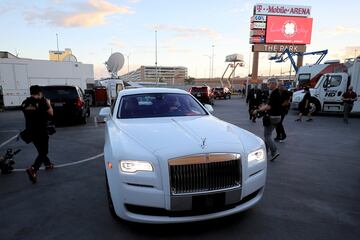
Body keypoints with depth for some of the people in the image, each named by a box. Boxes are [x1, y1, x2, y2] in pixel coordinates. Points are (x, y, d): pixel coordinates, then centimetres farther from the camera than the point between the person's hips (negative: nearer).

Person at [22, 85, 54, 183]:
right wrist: (48, 103, 8)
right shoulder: (41, 102, -15)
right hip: (41, 130, -7)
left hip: (30, 130, 7)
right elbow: (51, 113, -7)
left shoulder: (24, 103, 3)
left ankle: (48, 164, 39)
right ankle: (33, 169, -19)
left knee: (41, 149, 24)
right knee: (43, 152, 0)